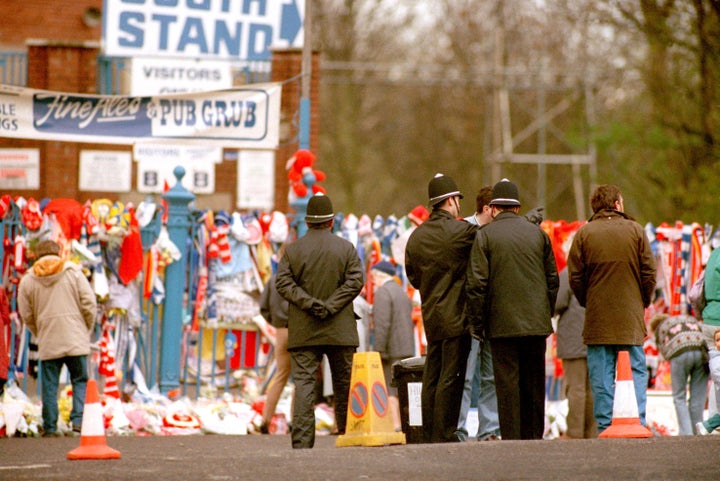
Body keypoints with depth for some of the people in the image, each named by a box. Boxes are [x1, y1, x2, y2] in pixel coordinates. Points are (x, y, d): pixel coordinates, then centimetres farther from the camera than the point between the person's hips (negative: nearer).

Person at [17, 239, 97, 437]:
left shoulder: (28, 280, 4)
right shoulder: (73, 273, 2)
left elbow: (26, 315, 7)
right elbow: (89, 304, -2)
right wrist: (87, 329, 12)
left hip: (48, 344, 1)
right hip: (76, 340, -1)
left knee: (49, 386, 6)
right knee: (80, 380, 7)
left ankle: (50, 426, 5)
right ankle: (78, 419, -7)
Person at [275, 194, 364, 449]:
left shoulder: (292, 250, 4)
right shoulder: (346, 248, 3)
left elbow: (283, 282, -5)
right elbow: (355, 281, -6)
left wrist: (309, 303, -11)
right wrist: (331, 306, -10)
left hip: (303, 331, 0)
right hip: (339, 330, 0)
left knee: (304, 382, -3)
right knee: (344, 385, 10)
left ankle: (302, 440, -13)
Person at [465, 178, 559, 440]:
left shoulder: (484, 235, -4)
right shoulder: (538, 233, 8)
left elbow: (477, 284, -8)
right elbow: (552, 279, 12)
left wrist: (476, 323, -1)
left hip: (503, 324, -4)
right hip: (537, 322, 4)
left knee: (508, 384, -2)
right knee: (535, 384, 10)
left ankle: (512, 439, -5)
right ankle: (534, 437, 13)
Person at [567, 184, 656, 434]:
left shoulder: (584, 234, -1)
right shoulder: (635, 230, 1)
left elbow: (575, 277, 0)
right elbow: (649, 272, 1)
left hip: (597, 319, 0)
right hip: (631, 319, 0)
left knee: (601, 376, 3)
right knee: (636, 372, 5)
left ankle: (604, 426, 0)